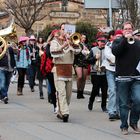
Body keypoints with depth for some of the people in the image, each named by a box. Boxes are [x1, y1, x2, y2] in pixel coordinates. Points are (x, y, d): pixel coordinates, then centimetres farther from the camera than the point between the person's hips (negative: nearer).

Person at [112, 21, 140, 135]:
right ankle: (124, 126, 13)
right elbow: (115, 51, -14)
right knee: (124, 103, 2)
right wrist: (125, 39, -16)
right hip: (122, 77, -2)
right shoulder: (118, 41, 6)